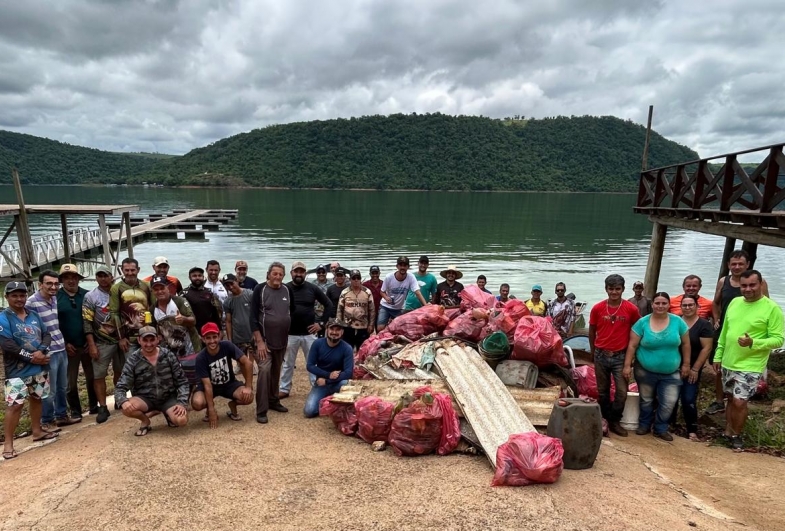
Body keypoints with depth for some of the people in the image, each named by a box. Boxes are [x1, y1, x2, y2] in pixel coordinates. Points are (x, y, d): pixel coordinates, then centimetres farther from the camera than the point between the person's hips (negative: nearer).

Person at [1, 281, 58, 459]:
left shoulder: (34, 315, 8)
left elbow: (46, 335, 5)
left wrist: (41, 352, -15)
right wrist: (31, 357, -17)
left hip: (39, 367, 6)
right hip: (17, 370, -6)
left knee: (36, 398, 17)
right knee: (15, 404, -9)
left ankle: (37, 431, 32)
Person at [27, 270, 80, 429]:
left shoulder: (56, 299, 7)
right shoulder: (32, 303, -15)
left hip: (62, 350, 7)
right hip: (48, 353, -7)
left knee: (63, 387, 18)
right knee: (49, 391, 5)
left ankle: (61, 416, 32)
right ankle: (47, 422, 21)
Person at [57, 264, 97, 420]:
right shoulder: (55, 297, -2)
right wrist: (64, 343, -8)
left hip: (88, 345, 2)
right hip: (68, 346, -1)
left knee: (92, 377, 9)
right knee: (70, 381, 6)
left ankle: (93, 406, 22)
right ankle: (75, 410, 18)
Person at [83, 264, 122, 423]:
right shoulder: (90, 297, -4)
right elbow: (87, 323, -7)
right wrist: (92, 345, -12)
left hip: (120, 340, 3)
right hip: (102, 343, -3)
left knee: (120, 372, 13)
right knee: (99, 375, -2)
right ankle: (103, 408, 5)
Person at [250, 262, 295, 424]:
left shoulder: (287, 290, 2)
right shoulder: (260, 289, -11)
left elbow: (292, 311, 17)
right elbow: (253, 317, -13)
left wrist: (287, 331, 12)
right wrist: (259, 341, -17)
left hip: (282, 340, 5)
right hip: (264, 340, -5)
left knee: (276, 371, 14)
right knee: (264, 371, -12)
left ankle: (273, 401, 30)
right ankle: (261, 410, -5)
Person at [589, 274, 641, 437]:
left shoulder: (631, 309, -8)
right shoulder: (597, 308, -5)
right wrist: (593, 352, 11)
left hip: (621, 356, -1)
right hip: (601, 355, 1)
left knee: (622, 392, -2)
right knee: (603, 391, 11)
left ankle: (614, 421, 18)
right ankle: (605, 420, 27)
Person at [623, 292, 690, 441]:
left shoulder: (678, 321, -5)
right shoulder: (642, 322, -10)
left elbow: (685, 344, 5)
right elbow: (632, 346, -7)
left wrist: (686, 364, 4)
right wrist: (627, 365, -10)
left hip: (671, 373, 1)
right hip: (645, 371, -1)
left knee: (668, 403, 1)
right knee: (646, 400, 14)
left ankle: (661, 429, 22)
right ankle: (644, 425, 33)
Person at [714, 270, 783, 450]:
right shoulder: (734, 302, 4)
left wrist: (753, 343, -30)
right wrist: (718, 356, 12)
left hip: (750, 366, -5)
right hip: (728, 363, 5)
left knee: (739, 402, -5)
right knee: (731, 399, 16)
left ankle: (736, 435, 17)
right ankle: (728, 431, 30)